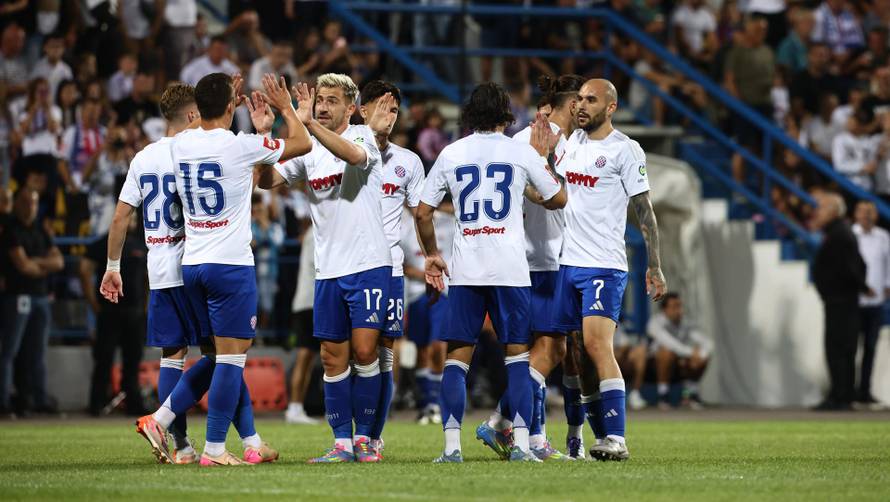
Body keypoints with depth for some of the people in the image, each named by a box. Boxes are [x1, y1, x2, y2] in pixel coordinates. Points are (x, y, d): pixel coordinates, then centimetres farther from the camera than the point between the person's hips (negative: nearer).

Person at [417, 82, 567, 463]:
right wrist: (543, 157, 26)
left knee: (457, 357, 5)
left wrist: (432, 254, 23)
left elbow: (422, 213, 9)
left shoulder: (451, 153, 7)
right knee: (517, 354, 5)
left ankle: (451, 446, -4)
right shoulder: (522, 152, 2)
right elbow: (558, 199, 14)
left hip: (464, 270, 1)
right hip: (511, 270, -1)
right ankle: (521, 443, -4)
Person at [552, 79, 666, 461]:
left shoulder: (625, 150, -5)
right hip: (568, 263, 7)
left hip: (604, 265, -7)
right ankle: (604, 438, 11)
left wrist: (654, 267, -8)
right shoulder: (572, 143, 14)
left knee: (597, 346, -17)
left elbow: (644, 211, -5)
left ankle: (616, 439, -18)